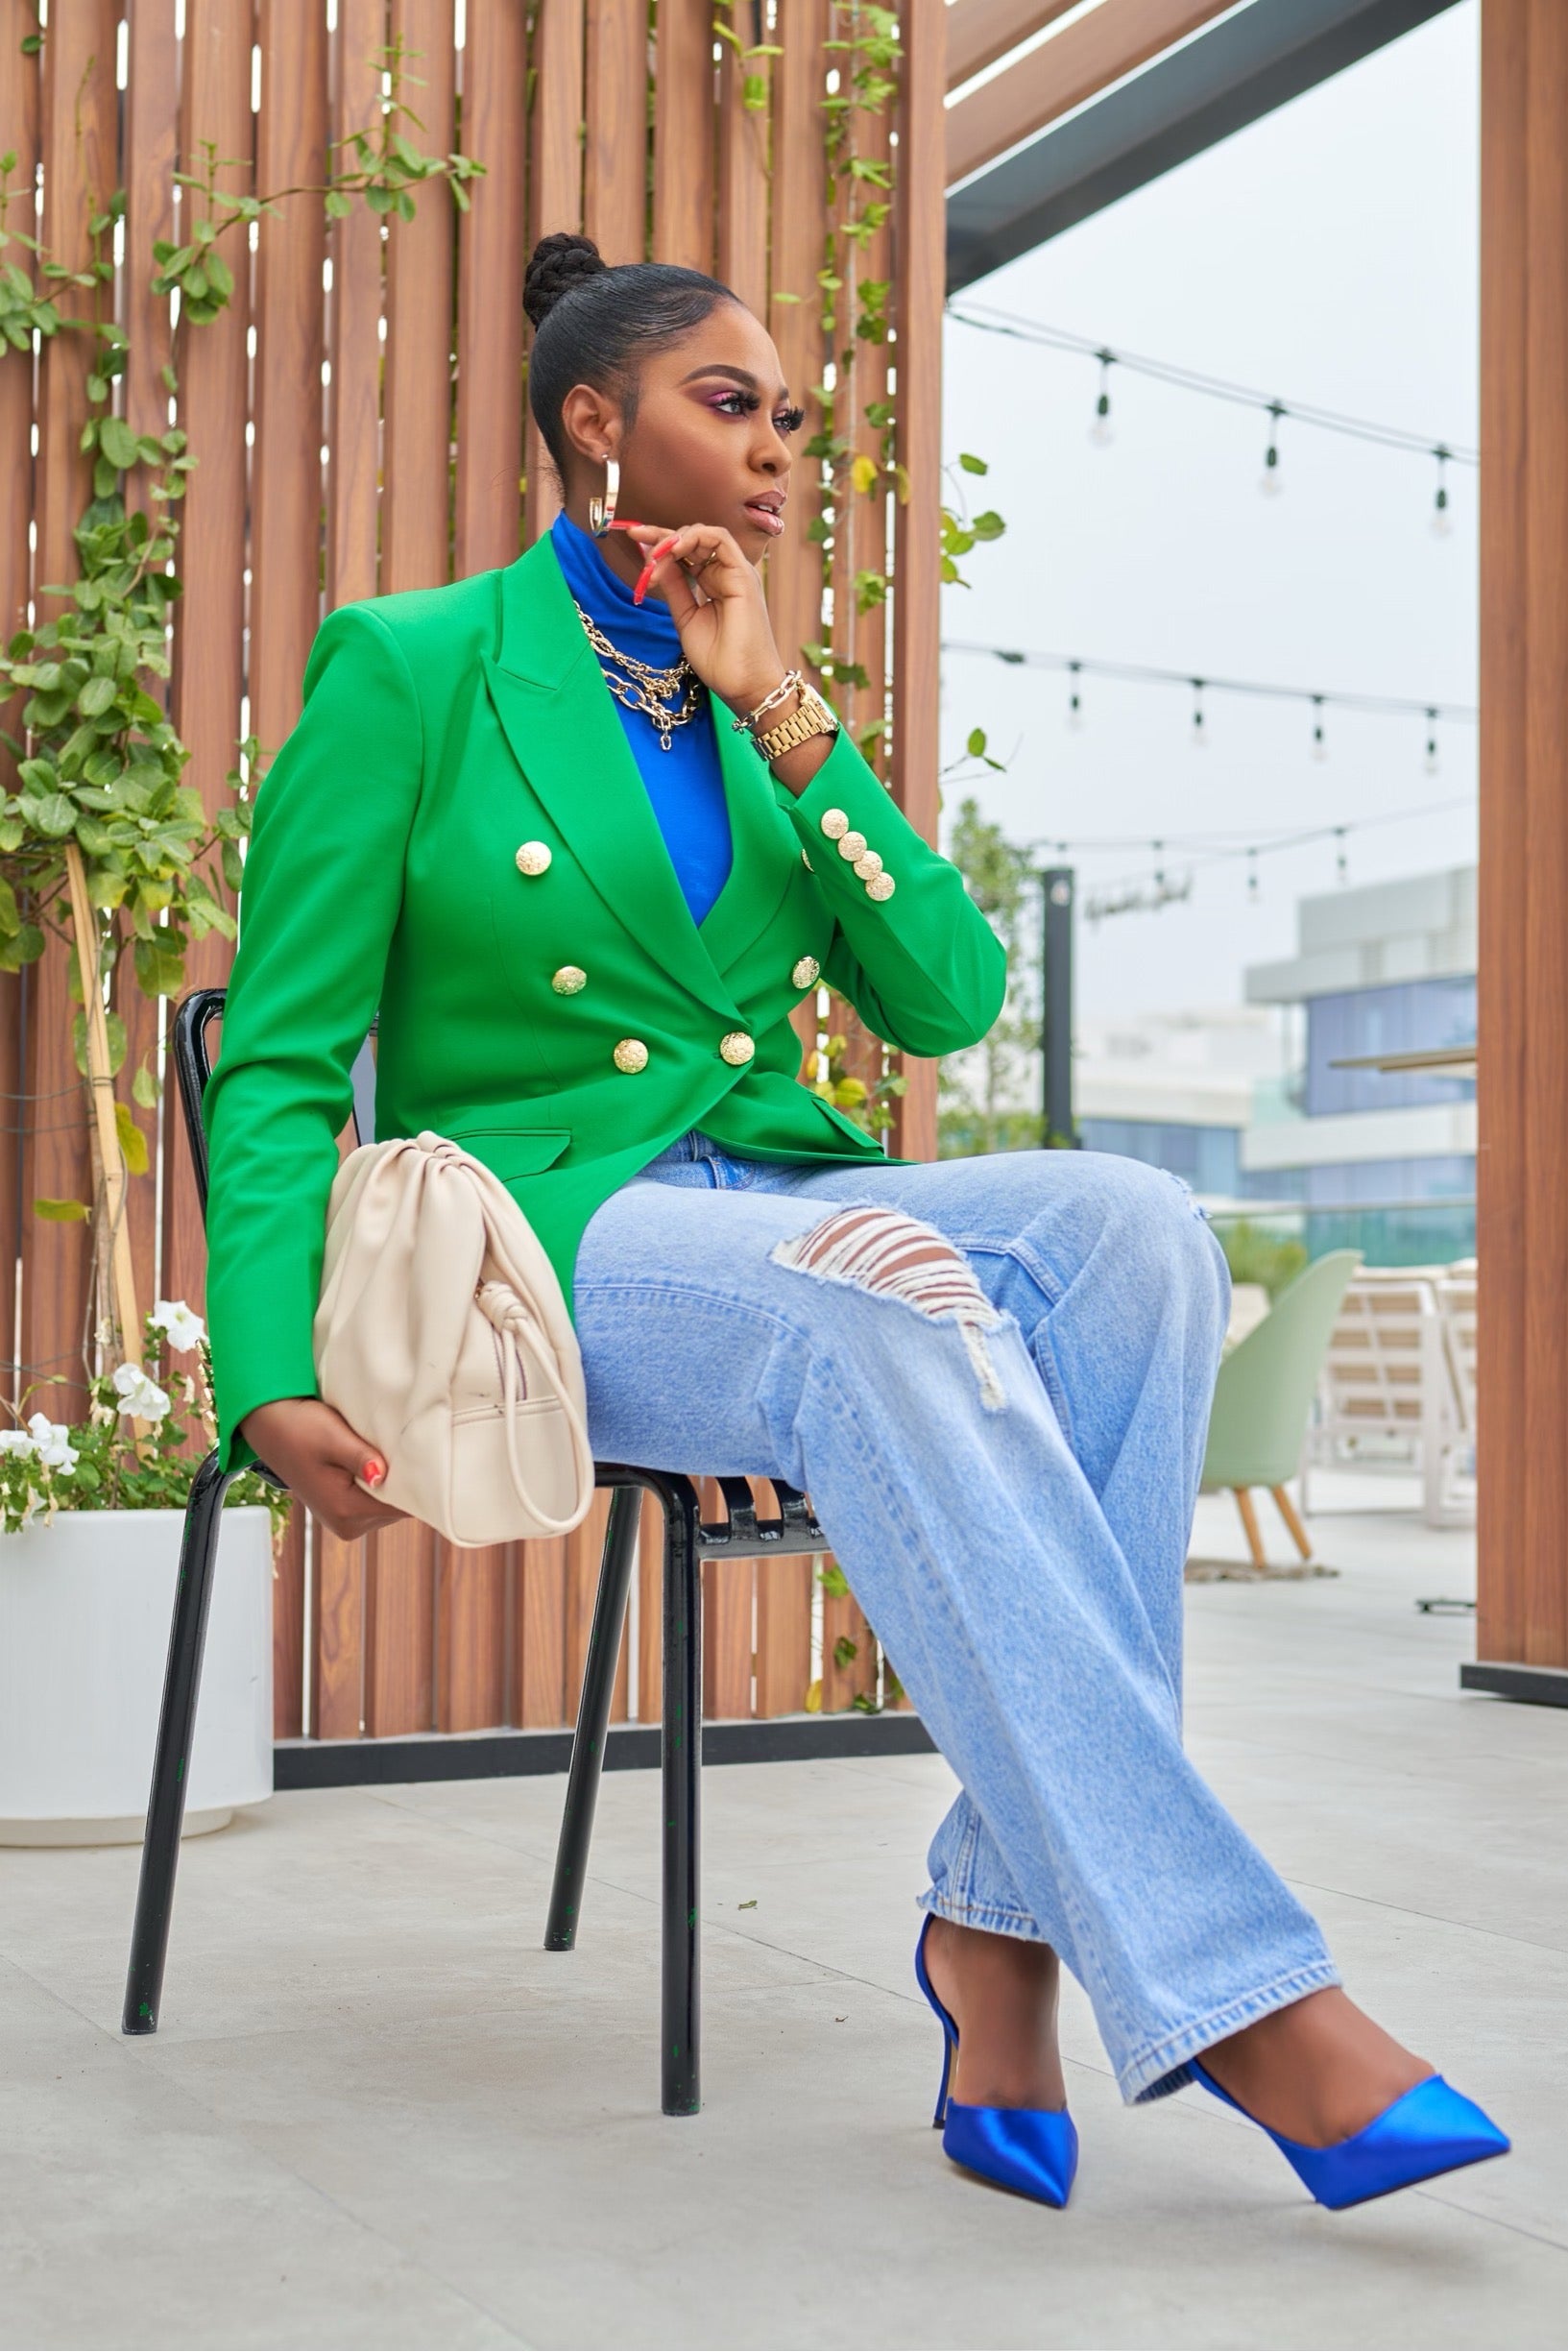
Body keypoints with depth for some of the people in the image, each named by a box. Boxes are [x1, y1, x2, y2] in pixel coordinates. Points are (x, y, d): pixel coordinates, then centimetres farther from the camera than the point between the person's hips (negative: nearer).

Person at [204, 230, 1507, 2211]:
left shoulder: (756, 706, 17)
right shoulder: (407, 668, 2)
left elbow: (948, 1002, 6)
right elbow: (281, 1061, -2)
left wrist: (784, 722, -3)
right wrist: (271, 1384, -16)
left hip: (782, 1210, 5)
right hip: (547, 1231, -5)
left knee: (1128, 1226, -26)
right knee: (887, 1295, -37)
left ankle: (1007, 1914, -26)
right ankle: (1228, 1990, -37)